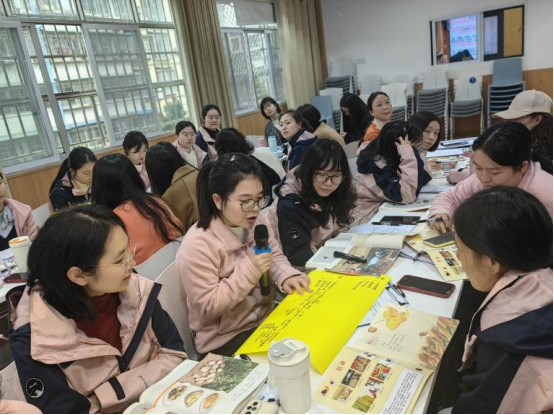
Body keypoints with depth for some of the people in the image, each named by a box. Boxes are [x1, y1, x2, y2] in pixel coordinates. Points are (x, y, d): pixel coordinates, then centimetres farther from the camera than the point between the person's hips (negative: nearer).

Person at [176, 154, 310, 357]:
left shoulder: (254, 224, -3)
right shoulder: (197, 246, -25)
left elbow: (275, 257, 7)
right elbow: (207, 308, -22)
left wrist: (286, 276, -16)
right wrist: (249, 271, -30)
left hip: (265, 318, 7)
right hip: (225, 339, -6)